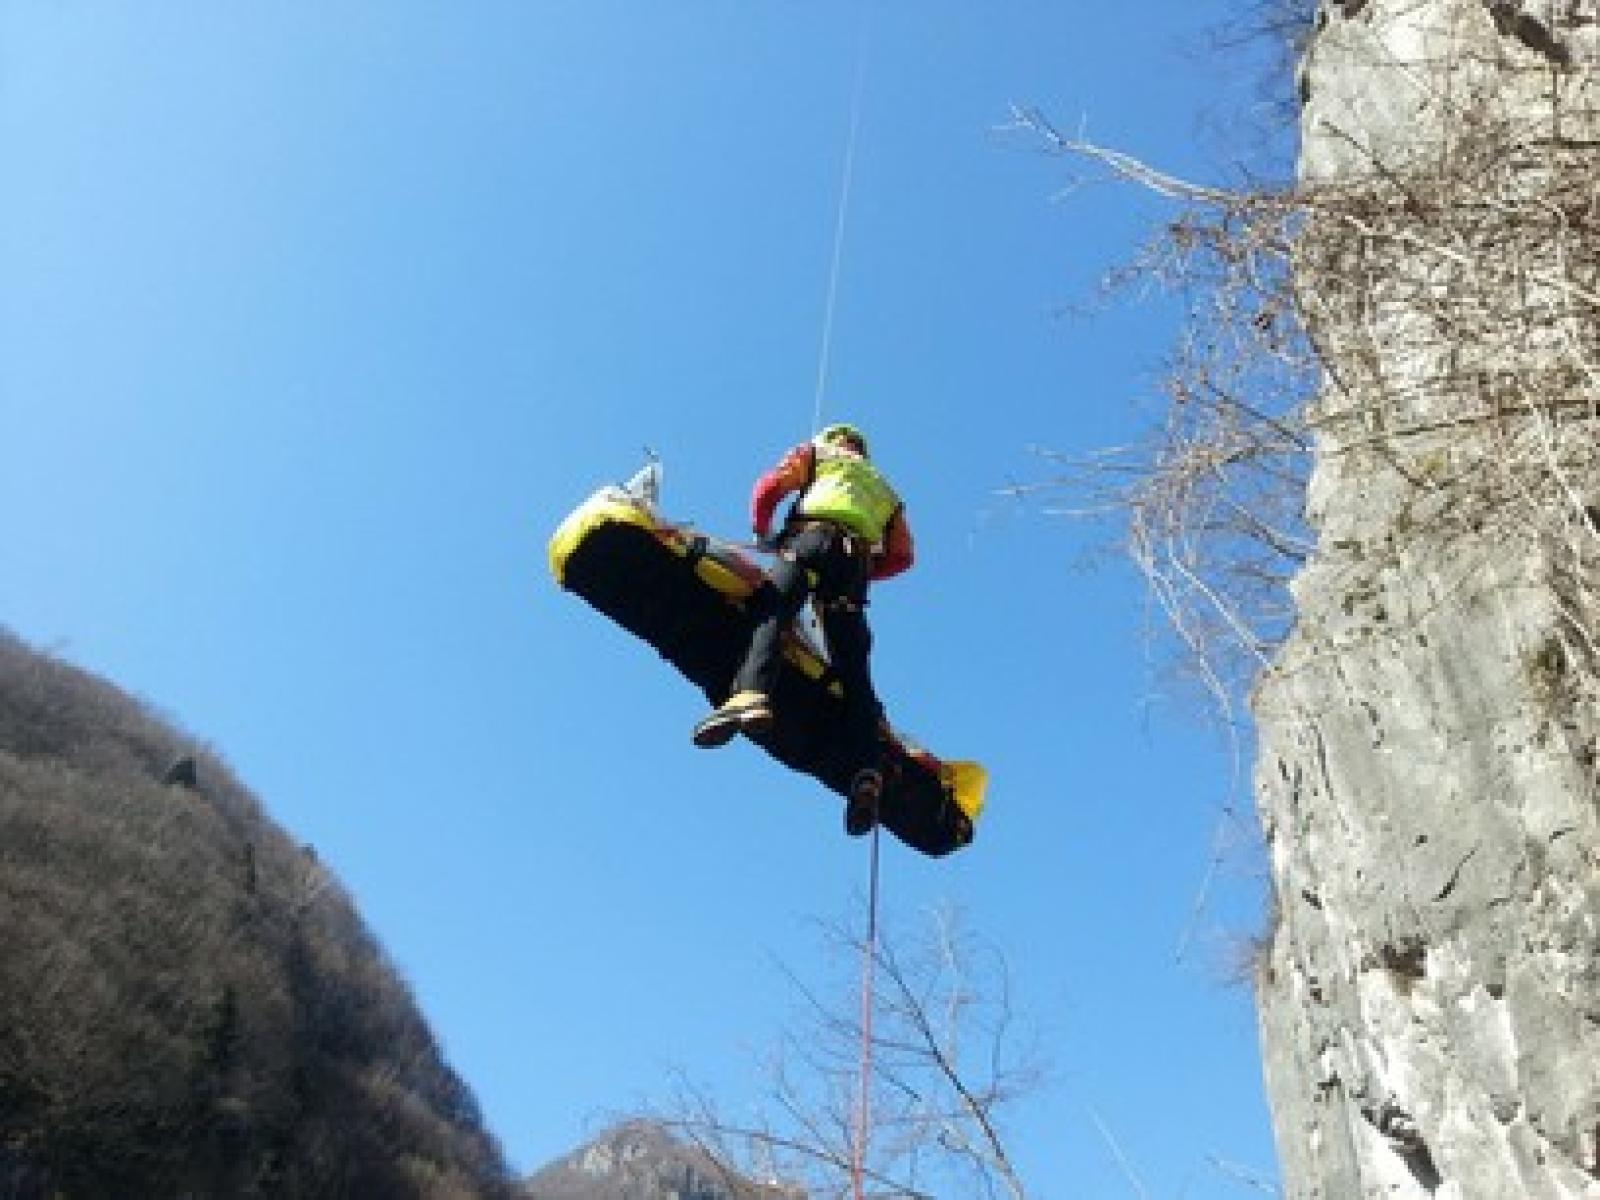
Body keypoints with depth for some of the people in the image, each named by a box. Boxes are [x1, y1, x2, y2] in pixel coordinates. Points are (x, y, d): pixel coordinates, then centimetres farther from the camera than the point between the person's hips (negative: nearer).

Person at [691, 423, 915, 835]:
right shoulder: (884, 489, 40)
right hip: (858, 556, 4)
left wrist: (761, 533, 26)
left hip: (813, 538, -4)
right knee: (853, 668, -4)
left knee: (770, 613, -21)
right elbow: (901, 554, 27)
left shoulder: (819, 452, 29)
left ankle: (750, 693, -52)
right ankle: (868, 769, -21)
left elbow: (769, 487, 12)